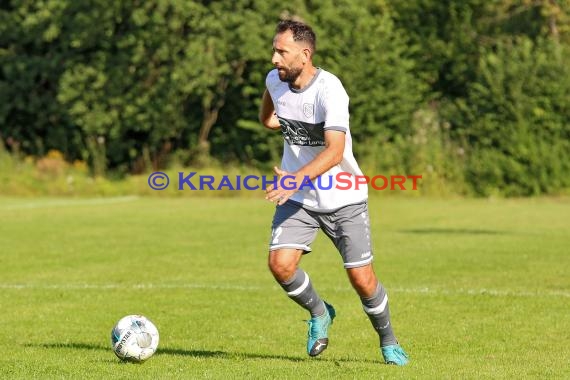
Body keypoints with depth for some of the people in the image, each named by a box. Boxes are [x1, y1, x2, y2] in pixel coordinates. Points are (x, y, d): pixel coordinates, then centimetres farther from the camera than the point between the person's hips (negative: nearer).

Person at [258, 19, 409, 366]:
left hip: (344, 198, -4)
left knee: (361, 278, -4)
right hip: (297, 198, 4)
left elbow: (335, 151, -36)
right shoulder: (274, 80, -4)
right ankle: (320, 313, 13)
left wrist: (299, 178, -48)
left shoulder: (329, 90, -24)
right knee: (280, 263, -16)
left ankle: (388, 342, 23)